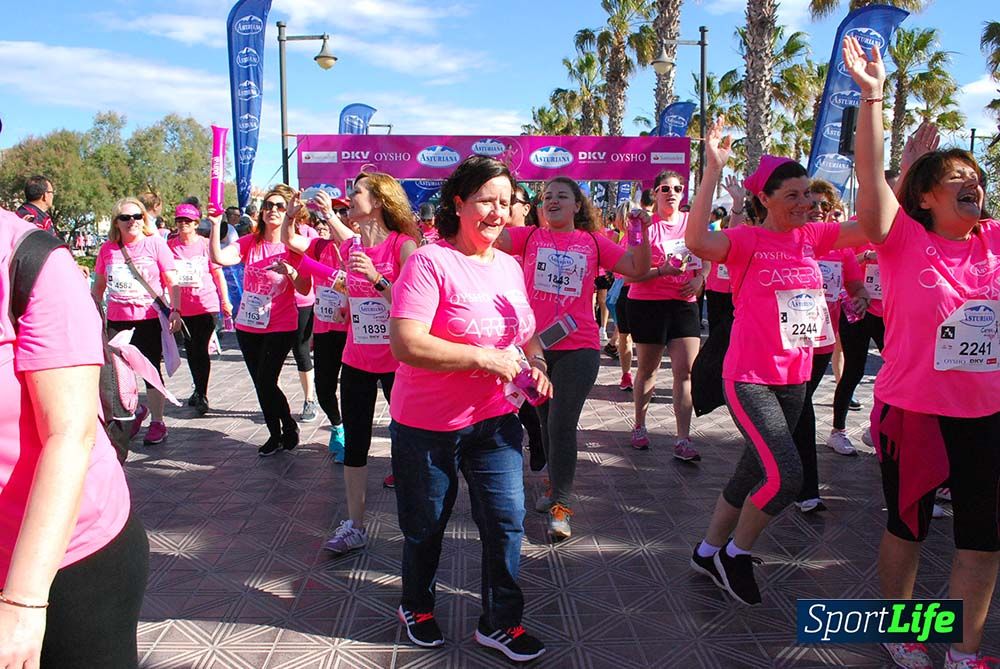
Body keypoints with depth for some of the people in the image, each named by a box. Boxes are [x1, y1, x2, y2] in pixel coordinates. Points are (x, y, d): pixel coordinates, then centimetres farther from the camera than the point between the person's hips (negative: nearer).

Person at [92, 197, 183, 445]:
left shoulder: (155, 243, -4)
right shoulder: (108, 248, 5)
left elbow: (172, 282, -4)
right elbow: (98, 287, 14)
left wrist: (175, 310, -14)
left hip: (150, 318, -4)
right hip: (117, 320, 4)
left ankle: (157, 422, 14)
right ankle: (135, 410, 33)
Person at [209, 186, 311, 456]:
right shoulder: (249, 242, -1)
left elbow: (305, 289, -11)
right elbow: (219, 258, -18)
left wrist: (288, 269, -27)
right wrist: (216, 224, -26)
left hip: (280, 327, -4)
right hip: (247, 326, 4)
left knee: (265, 383, -8)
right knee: (261, 384, 13)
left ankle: (288, 427, 18)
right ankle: (276, 435, 31)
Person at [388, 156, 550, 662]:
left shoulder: (509, 267, 5)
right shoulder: (430, 262, -17)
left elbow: (526, 332, 19)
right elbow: (406, 344, -28)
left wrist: (536, 365, -2)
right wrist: (484, 358, -26)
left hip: (494, 419, 5)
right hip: (428, 425, -5)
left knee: (507, 520, 5)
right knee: (425, 526, 14)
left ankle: (500, 623, 27)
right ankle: (416, 607, 42)